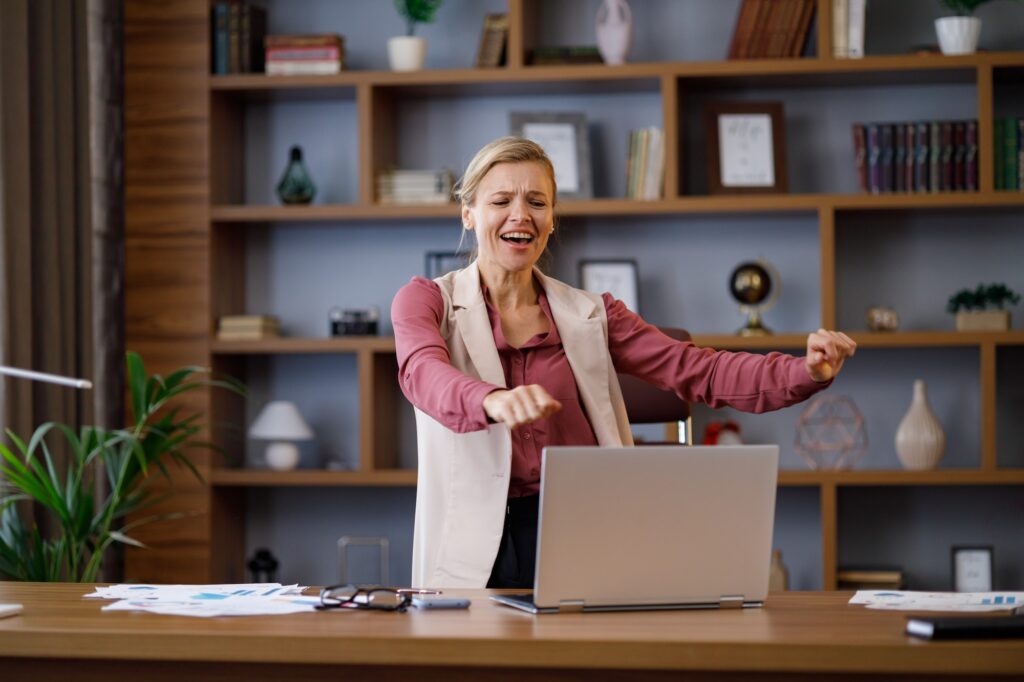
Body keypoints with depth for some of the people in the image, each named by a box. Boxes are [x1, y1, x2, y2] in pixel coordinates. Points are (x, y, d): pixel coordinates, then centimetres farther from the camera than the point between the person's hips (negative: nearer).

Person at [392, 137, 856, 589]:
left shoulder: (590, 314, 14)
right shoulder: (426, 300, 7)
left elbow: (699, 372, 3)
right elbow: (424, 373, -16)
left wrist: (807, 372, -16)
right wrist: (494, 401, -40)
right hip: (478, 545, -1)